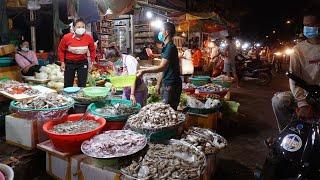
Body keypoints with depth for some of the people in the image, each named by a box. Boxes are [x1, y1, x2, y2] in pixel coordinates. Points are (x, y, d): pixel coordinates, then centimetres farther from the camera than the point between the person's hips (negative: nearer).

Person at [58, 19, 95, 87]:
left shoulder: (89, 38, -12)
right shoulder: (66, 37, -16)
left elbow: (92, 50, 6)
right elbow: (61, 50, 1)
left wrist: (91, 62, 3)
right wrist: (62, 62, -1)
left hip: (83, 63, 1)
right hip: (69, 63, 0)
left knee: (82, 85, 3)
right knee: (68, 86, 6)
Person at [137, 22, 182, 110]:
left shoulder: (170, 47, -15)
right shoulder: (167, 47, 17)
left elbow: (162, 67, -25)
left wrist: (144, 71, -27)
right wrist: (159, 83, 22)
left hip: (171, 85, -10)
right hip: (167, 84, 10)